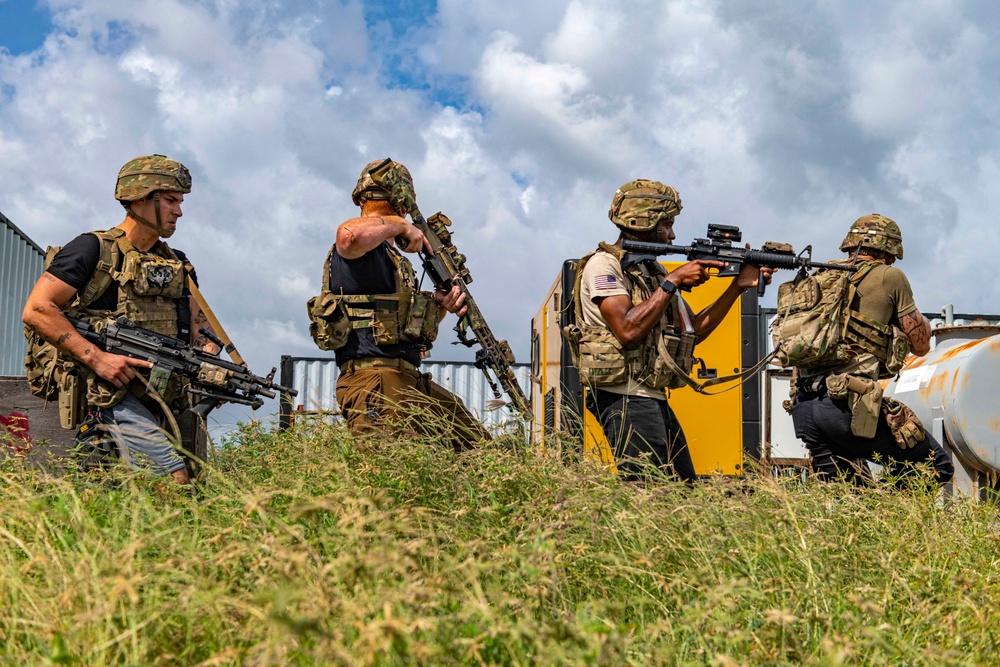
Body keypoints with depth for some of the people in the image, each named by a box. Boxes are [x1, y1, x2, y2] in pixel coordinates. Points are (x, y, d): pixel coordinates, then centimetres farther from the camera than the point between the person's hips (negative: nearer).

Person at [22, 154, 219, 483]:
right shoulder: (94, 249, -2)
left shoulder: (177, 264, 19)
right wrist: (97, 358, -17)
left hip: (153, 399, 7)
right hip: (108, 392, -7)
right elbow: (36, 310, -8)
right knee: (173, 478, -19)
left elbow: (200, 323, 14)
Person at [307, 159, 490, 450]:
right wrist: (400, 225, -16)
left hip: (411, 381, 10)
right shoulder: (362, 245, -6)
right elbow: (350, 234, -35)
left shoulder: (390, 256, 24)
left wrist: (439, 304, 8)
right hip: (374, 379, -10)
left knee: (481, 448, 10)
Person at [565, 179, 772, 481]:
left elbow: (695, 329, 18)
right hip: (626, 400, -9)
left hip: (656, 400, 9)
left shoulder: (654, 270, 19)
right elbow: (628, 330, -21)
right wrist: (673, 281, -14)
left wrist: (738, 286, 10)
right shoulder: (604, 264, -8)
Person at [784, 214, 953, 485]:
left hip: (802, 406, 7)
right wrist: (913, 313, 32)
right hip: (845, 403, -6)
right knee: (938, 466, 4)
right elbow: (921, 345, 12)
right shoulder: (890, 277, 5)